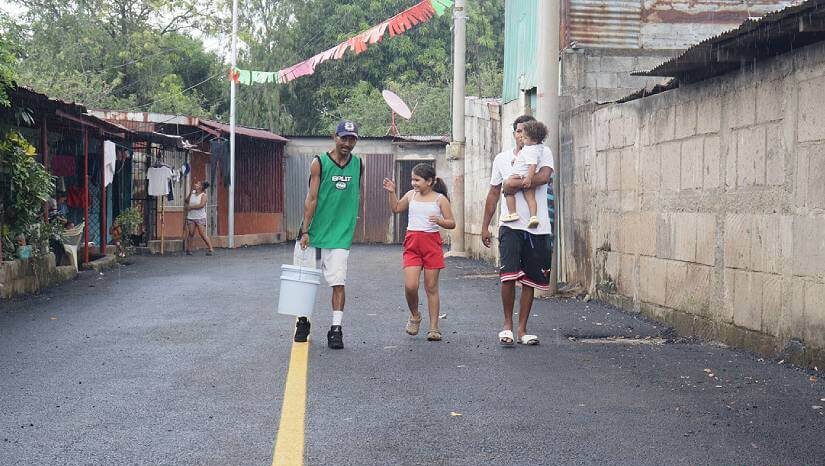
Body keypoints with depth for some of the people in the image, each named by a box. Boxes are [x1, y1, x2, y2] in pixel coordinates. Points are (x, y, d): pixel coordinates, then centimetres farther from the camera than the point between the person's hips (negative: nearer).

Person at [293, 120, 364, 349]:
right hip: (314, 231, -1)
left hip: (340, 234, 1)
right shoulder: (319, 163, -6)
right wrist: (305, 231, -14)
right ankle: (302, 322, 25)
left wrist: (355, 216, 17)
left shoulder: (358, 164, 5)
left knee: (338, 282, -7)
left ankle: (336, 329, -4)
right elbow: (312, 198, -9)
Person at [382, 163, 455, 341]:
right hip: (412, 243, 3)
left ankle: (434, 328, 10)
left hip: (432, 243, -2)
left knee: (431, 287, 3)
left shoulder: (440, 199, -2)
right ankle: (415, 316, 18)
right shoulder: (411, 195, 9)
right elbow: (396, 209, 25)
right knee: (410, 286, -10)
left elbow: (452, 223, -2)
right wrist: (391, 192, 11)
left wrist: (439, 221, -21)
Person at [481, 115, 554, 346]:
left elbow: (544, 177, -18)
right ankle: (507, 325, 2)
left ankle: (522, 330, 14)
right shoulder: (501, 159, 10)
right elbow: (493, 194, 16)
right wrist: (485, 226, 14)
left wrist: (513, 184, -12)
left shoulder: (543, 153, 3)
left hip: (538, 229, 0)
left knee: (530, 281, 5)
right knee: (509, 275, -15)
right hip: (511, 226, 0)